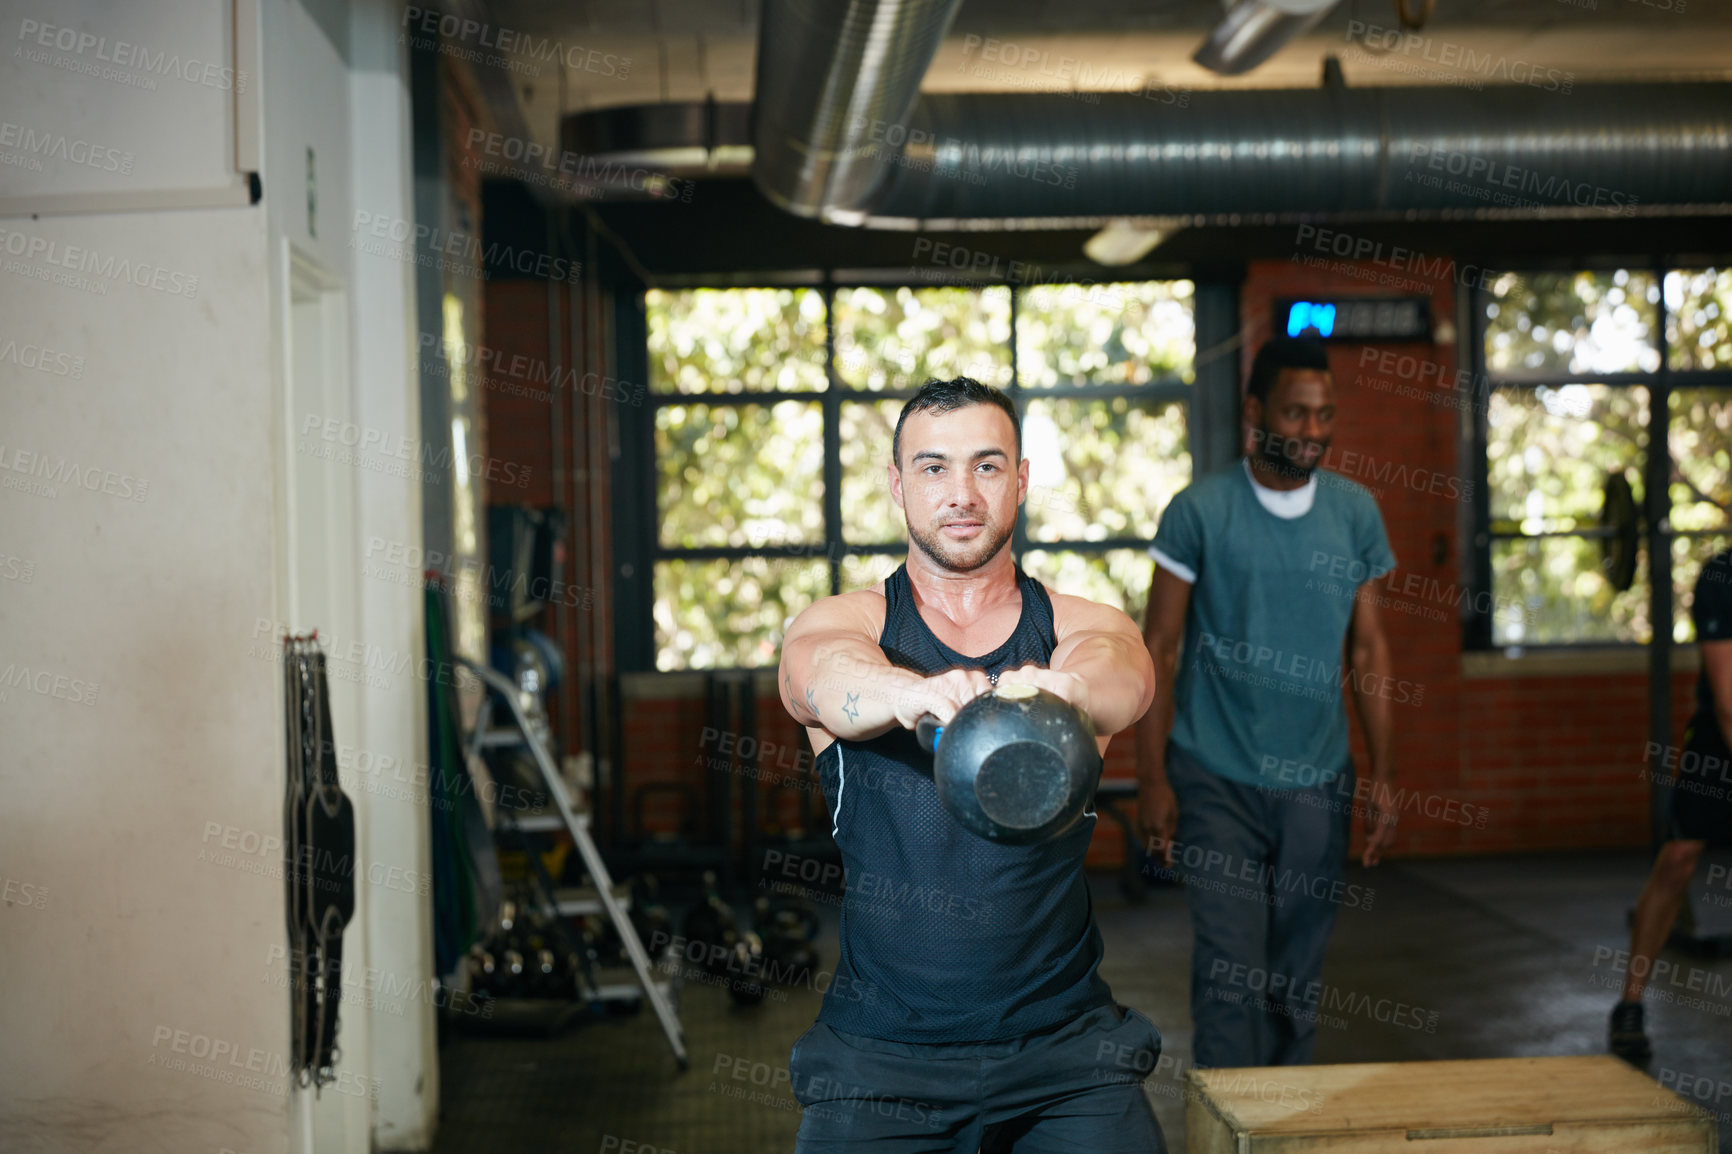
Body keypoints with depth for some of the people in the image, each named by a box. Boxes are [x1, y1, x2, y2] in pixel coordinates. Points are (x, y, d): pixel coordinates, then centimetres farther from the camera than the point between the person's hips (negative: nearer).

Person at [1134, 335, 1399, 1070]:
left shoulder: (1355, 513, 6)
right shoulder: (1199, 512, -5)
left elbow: (1368, 649, 10)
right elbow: (1157, 649, -3)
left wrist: (1381, 775, 5)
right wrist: (1153, 780, -8)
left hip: (1318, 783, 3)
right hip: (1216, 780, -3)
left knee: (1298, 981, 10)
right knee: (1231, 975, -8)